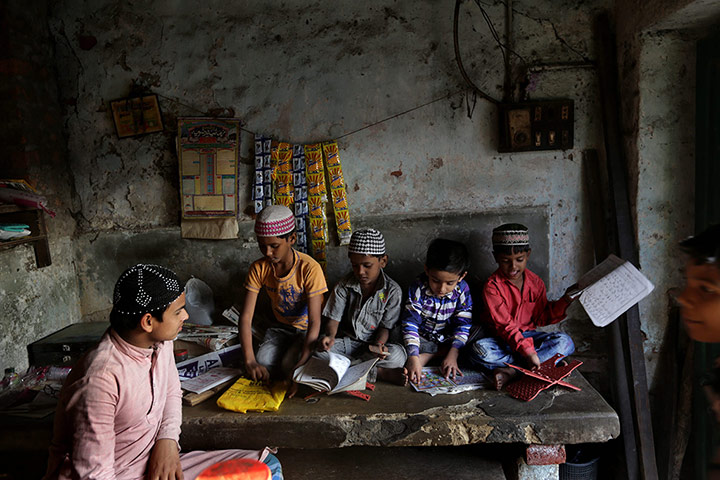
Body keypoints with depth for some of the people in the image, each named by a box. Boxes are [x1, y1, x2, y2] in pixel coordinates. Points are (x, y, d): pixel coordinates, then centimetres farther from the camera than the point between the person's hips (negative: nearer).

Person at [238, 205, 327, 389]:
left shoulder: (309, 268, -27)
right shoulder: (259, 268, -15)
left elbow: (314, 322, -28)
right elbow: (246, 316, -17)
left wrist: (300, 365, -38)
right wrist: (250, 361, -30)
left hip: (307, 329, -4)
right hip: (280, 327, 4)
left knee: (288, 365, -26)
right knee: (264, 366, -20)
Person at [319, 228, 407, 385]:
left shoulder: (392, 291, -10)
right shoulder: (344, 286, -6)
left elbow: (386, 326, -6)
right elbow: (333, 318, -4)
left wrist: (378, 345, -27)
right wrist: (330, 336, -27)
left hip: (373, 344, -2)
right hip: (348, 341, 2)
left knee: (397, 355, -31)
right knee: (321, 348, -29)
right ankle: (381, 372, -24)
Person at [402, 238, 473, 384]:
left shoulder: (462, 290, -14)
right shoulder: (418, 289, -20)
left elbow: (462, 325, -13)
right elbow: (410, 323, -23)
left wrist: (452, 355, -27)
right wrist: (413, 357, -35)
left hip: (448, 339, 3)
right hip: (422, 338, -2)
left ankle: (428, 356, -18)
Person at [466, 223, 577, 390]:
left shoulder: (535, 282, 4)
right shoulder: (492, 286, -13)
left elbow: (541, 318, 9)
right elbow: (504, 326, -21)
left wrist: (564, 301, -5)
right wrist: (527, 351, -32)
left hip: (527, 335, 4)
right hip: (501, 339, -4)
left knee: (565, 342, -21)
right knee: (478, 351, -35)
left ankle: (511, 371, -29)